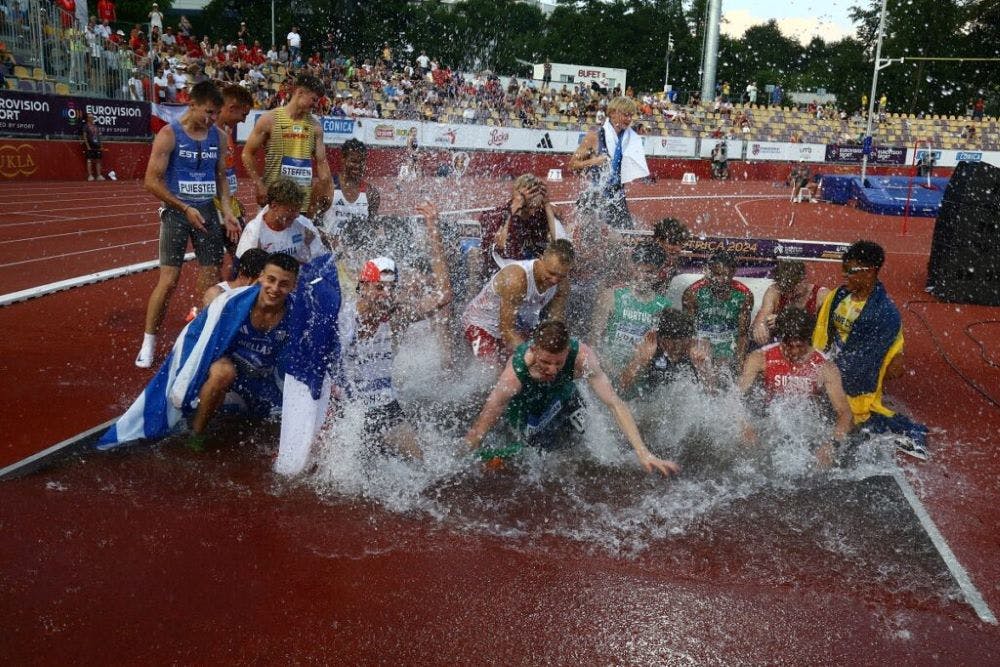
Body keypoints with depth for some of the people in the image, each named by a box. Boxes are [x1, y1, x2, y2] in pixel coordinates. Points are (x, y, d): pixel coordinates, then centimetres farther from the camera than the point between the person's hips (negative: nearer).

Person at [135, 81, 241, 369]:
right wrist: (185, 208, -15)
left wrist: (227, 212, 2)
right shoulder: (169, 135, -8)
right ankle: (148, 342, 7)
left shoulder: (217, 136, 7)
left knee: (213, 278, 4)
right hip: (176, 211, -4)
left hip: (207, 210, 5)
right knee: (168, 279, -6)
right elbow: (152, 181, -10)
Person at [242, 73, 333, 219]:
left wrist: (326, 193, 0)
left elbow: (321, 162, 10)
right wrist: (258, 185, -9)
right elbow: (247, 153, 0)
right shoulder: (270, 119, -3)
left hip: (305, 201, 4)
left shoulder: (315, 126, 8)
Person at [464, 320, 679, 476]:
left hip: (563, 395, 2)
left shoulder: (581, 356, -39)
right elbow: (479, 431, -35)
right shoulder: (515, 373, -43)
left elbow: (615, 403, -37)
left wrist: (643, 453, -43)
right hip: (523, 404, -2)